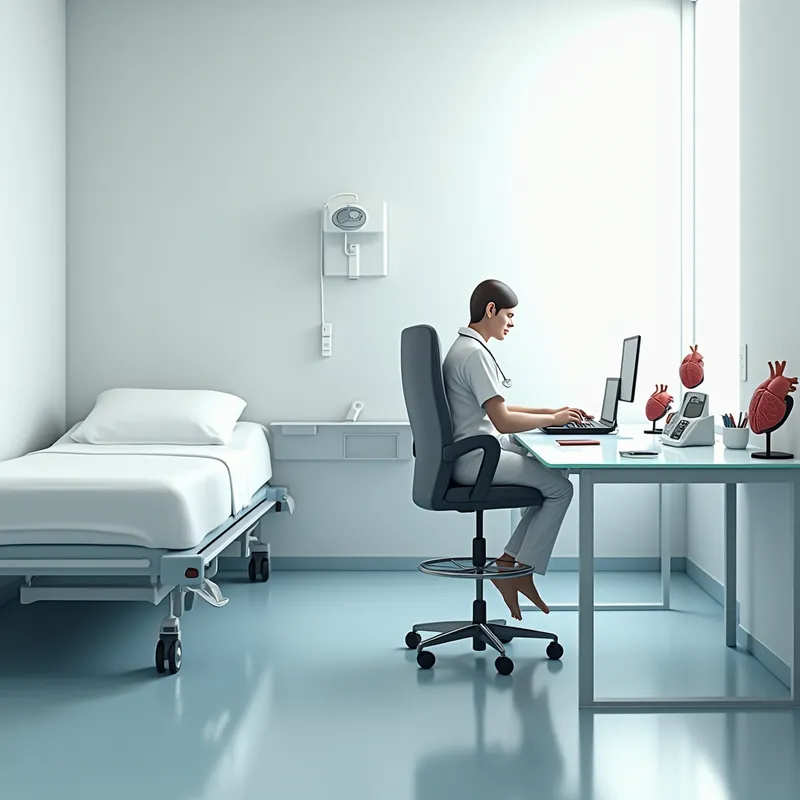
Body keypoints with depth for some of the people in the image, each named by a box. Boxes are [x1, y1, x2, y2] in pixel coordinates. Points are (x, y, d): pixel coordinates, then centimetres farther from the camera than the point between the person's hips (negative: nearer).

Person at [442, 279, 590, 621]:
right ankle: (520, 570, 0)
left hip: (477, 452, 11)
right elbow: (503, 420, -23)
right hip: (475, 458, -11)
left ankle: (509, 562, 9)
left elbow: (498, 409, 20)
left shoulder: (465, 348, 15)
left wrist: (552, 411, 12)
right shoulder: (475, 354, -18)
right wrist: (553, 419, -9)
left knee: (552, 474, 12)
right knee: (560, 487, -9)